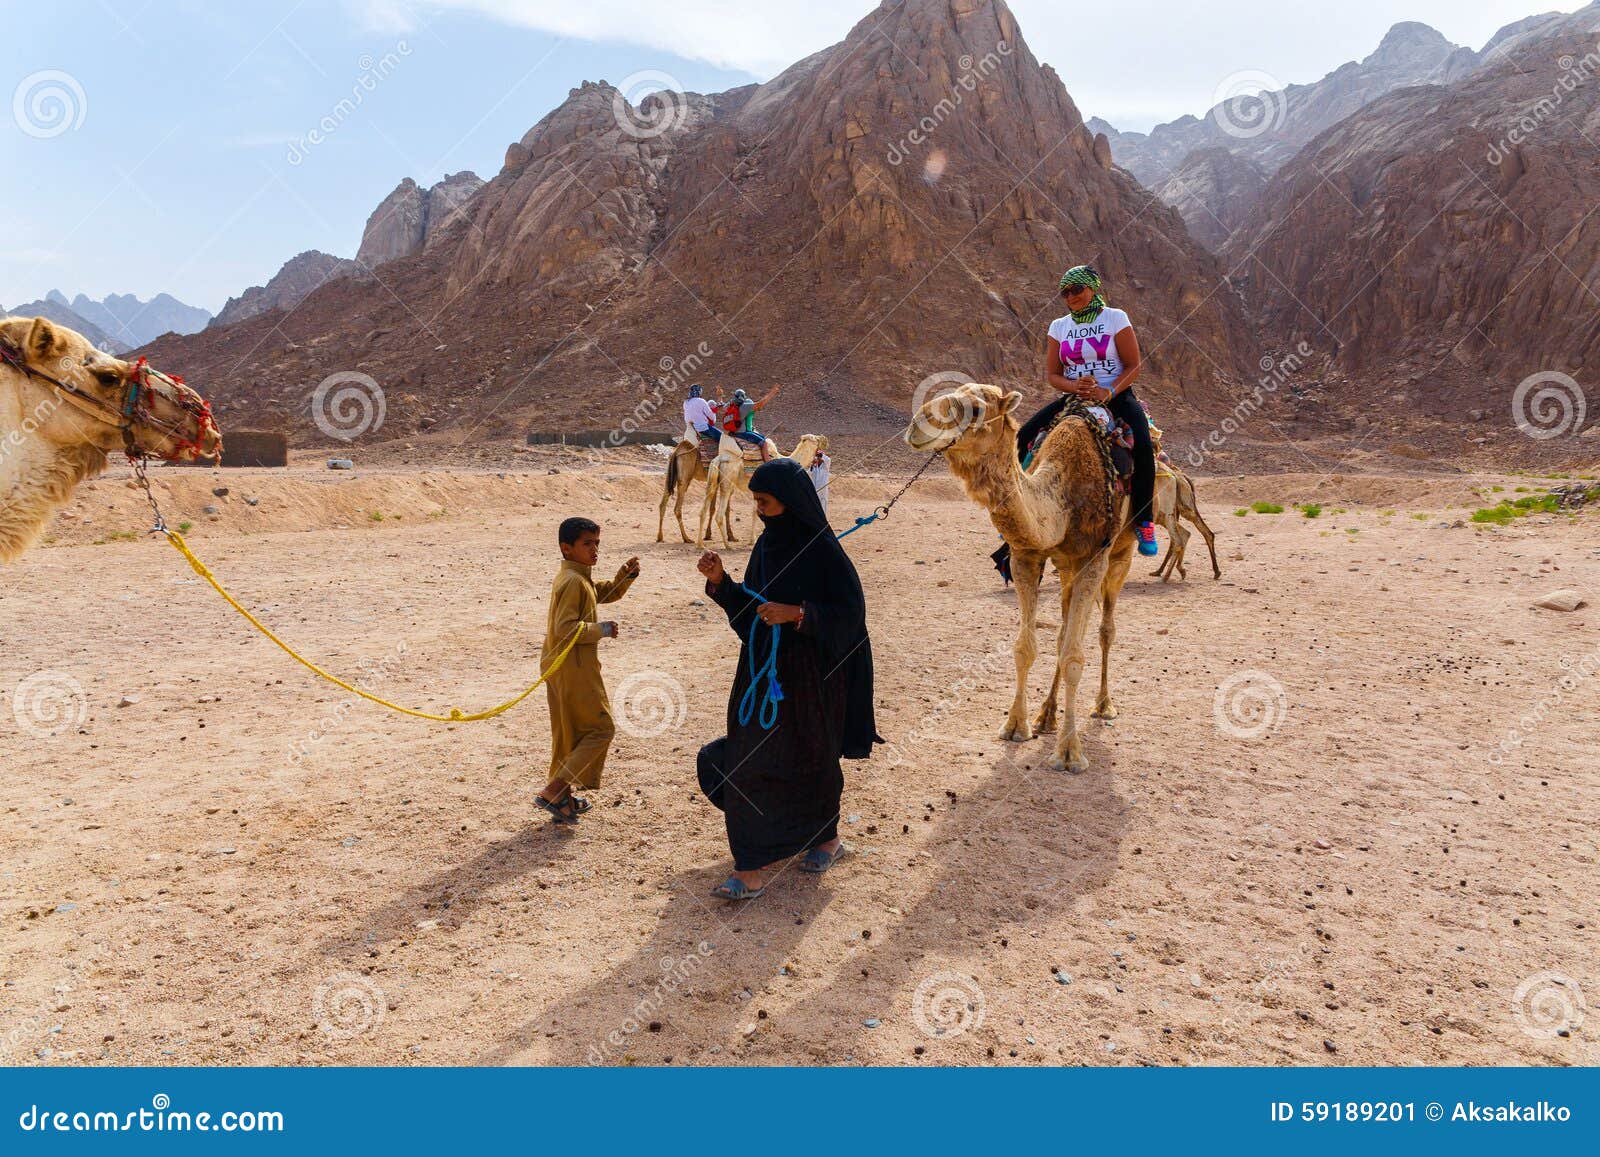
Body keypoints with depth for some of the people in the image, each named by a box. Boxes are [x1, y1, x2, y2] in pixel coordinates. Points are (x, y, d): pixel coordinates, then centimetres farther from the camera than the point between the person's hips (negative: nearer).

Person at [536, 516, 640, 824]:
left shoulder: (578, 578, 14)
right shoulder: (573, 581, -18)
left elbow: (607, 593, 24)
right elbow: (566, 628, -26)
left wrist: (626, 575, 7)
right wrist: (601, 630, -17)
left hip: (558, 668, 10)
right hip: (574, 670, -10)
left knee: (569, 734, 16)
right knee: (601, 729, -2)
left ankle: (563, 799, 25)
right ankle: (553, 791, -4)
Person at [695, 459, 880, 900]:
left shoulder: (822, 550, -16)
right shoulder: (766, 545, 5)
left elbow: (851, 612, -16)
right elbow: (748, 607, 10)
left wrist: (796, 613, -26)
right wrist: (720, 581, -6)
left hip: (808, 673, -7)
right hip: (765, 668, 7)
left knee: (807, 758, 6)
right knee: (749, 758, 8)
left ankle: (825, 838, 29)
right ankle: (756, 862, 22)